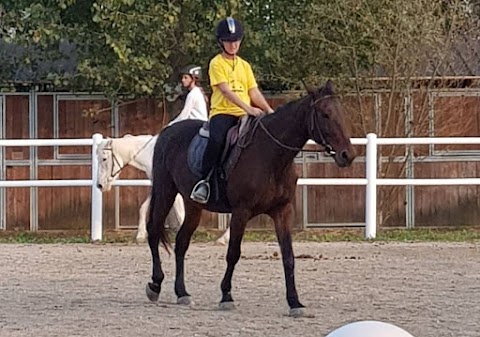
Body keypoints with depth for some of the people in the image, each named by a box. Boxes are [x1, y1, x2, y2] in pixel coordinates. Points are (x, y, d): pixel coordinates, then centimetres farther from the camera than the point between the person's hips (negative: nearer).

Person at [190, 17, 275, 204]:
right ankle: (204, 181, -23)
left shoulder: (245, 66, 19)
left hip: (243, 115, 5)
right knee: (216, 140, -35)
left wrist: (269, 110, -2)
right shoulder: (217, 63, 0)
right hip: (222, 112, -5)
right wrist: (248, 108, -22)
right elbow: (225, 90, -12)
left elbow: (254, 92, 15)